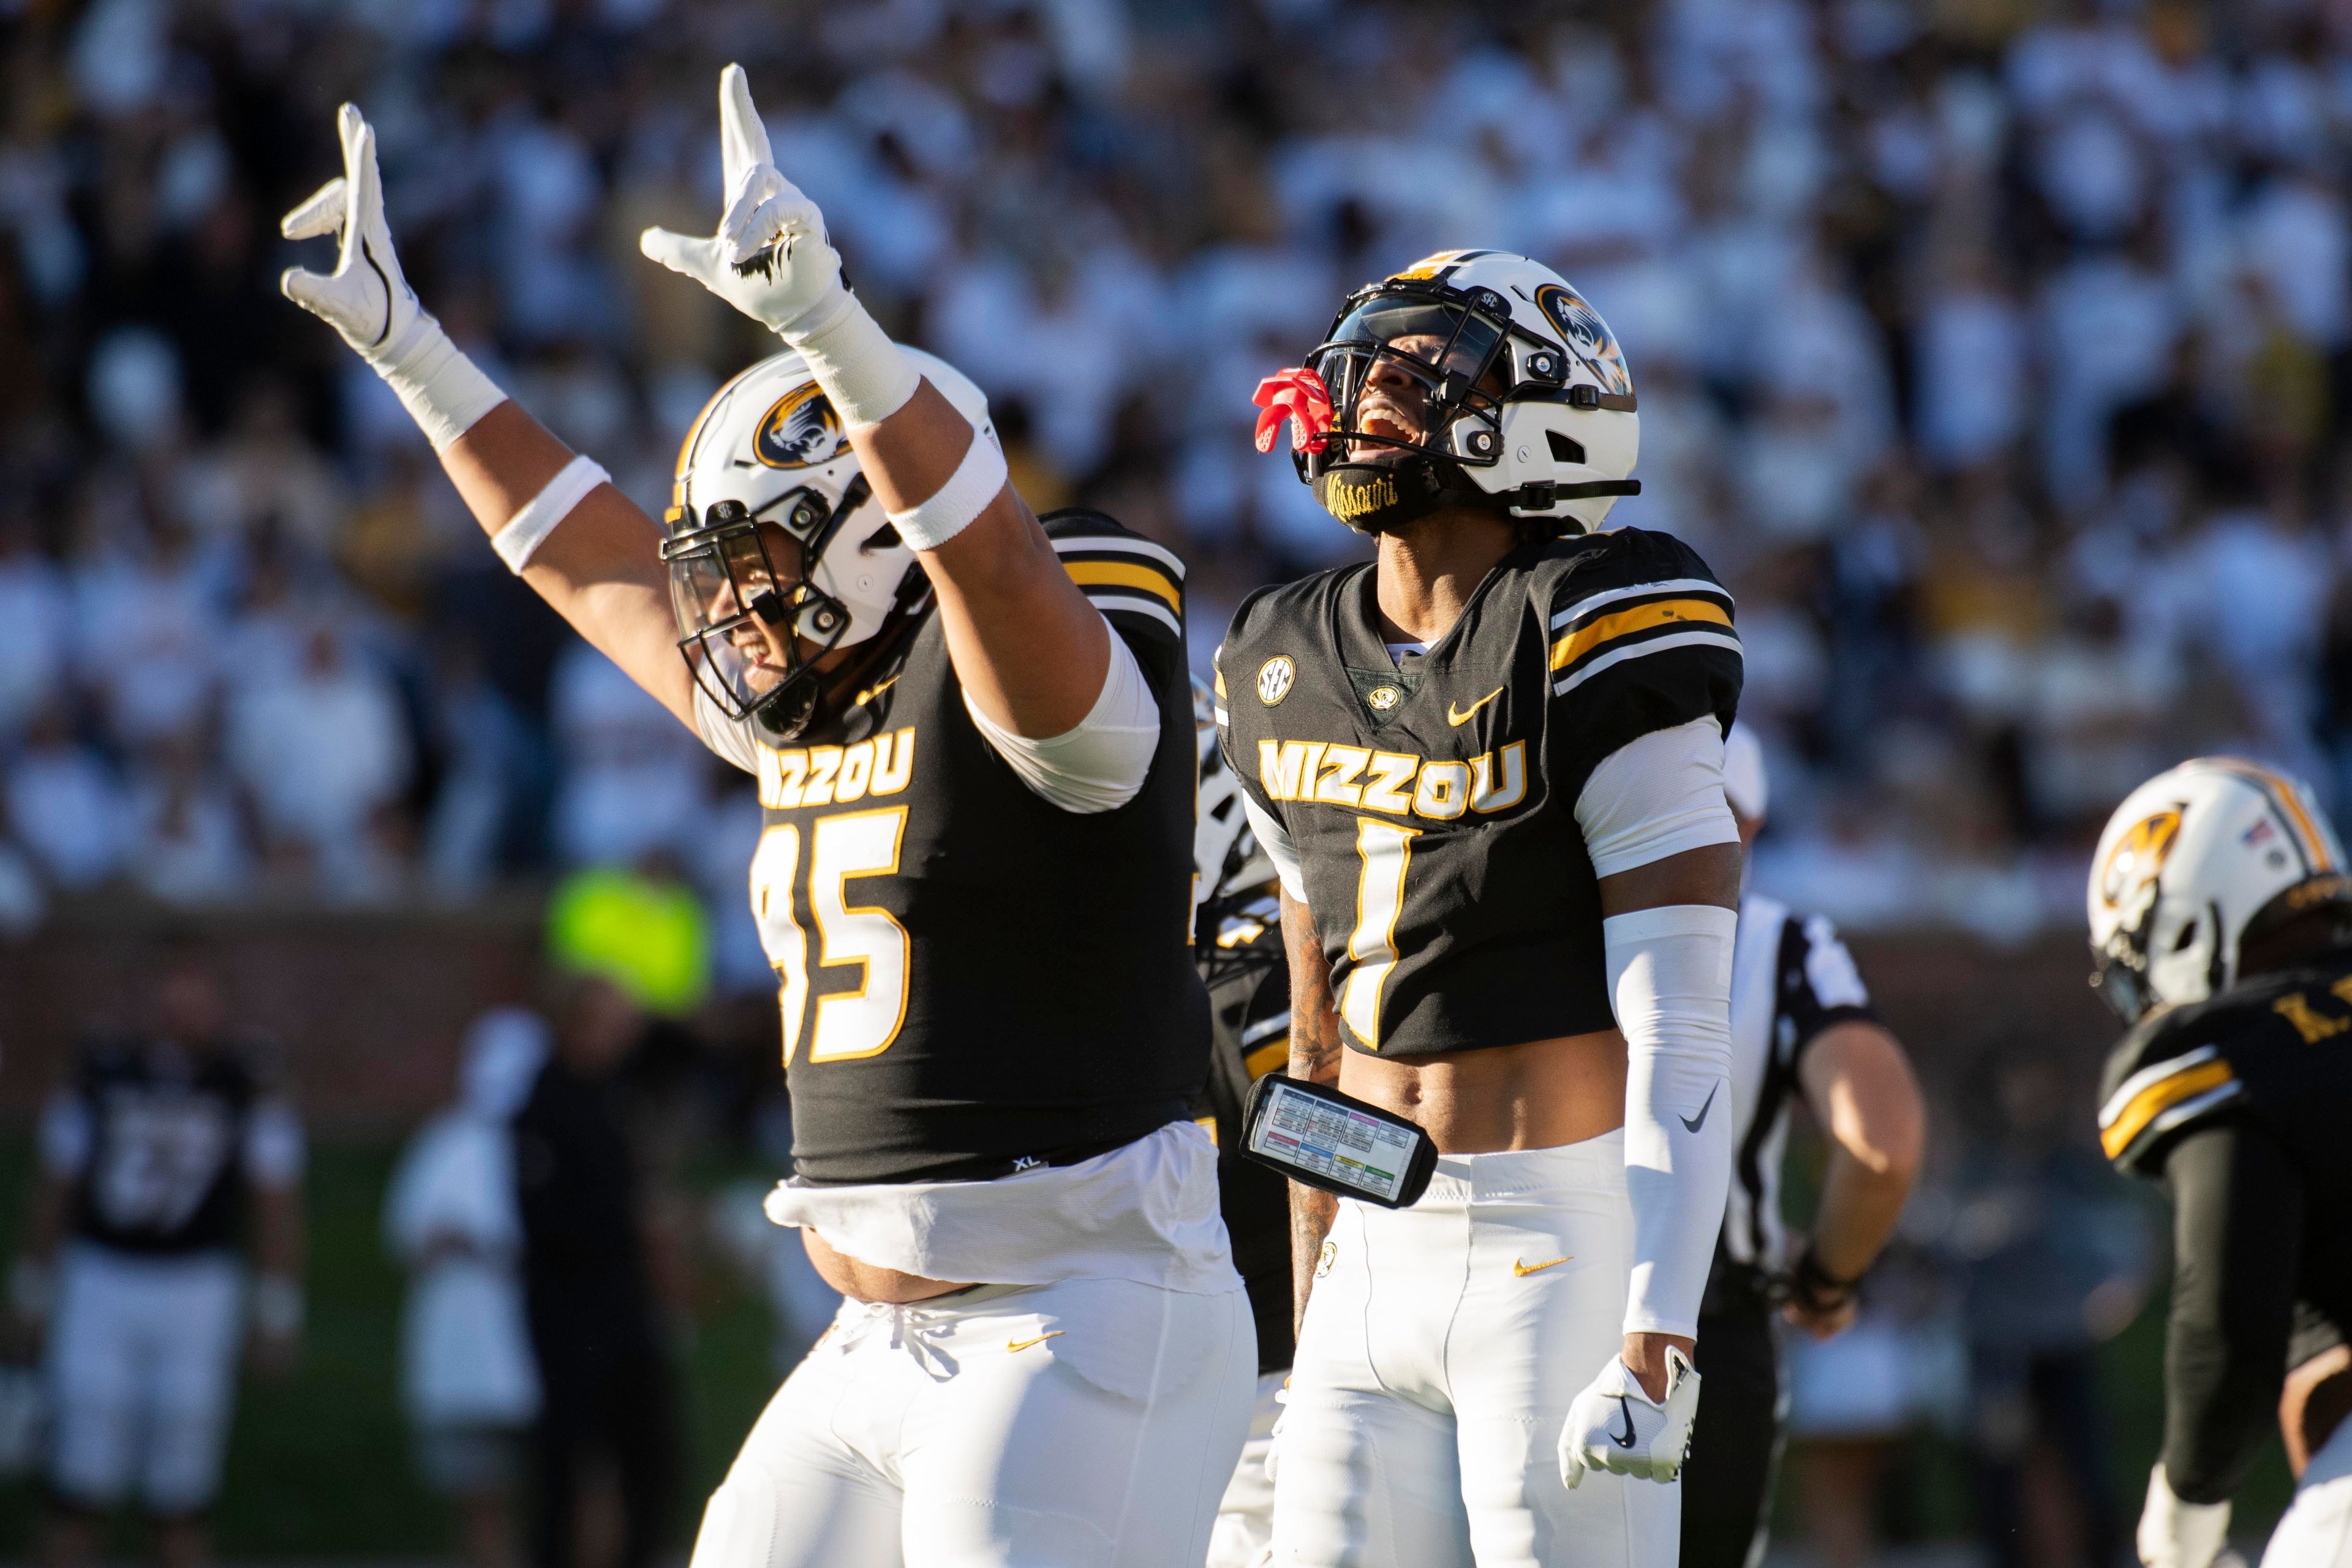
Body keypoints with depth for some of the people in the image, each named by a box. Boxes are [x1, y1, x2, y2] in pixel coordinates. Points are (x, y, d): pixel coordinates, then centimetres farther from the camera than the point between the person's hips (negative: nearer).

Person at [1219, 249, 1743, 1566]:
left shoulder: (1596, 651, -12)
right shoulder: (1290, 666, 11)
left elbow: (1682, 1042, -16)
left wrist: (1657, 1346, -23)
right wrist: (1314, 1333, 18)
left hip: (1574, 1249, -7)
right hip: (1381, 1254, 7)